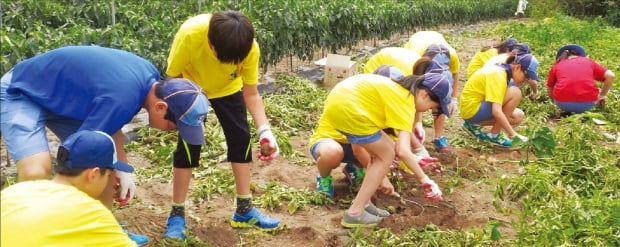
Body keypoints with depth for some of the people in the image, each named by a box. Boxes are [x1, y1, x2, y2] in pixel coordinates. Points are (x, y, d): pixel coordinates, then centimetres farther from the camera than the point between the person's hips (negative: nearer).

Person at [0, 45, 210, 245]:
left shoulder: (150, 77, -10)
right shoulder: (121, 97, -37)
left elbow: (109, 120, 3)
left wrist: (122, 168, -6)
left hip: (59, 97, 8)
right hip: (21, 94, -8)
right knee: (36, 174, -28)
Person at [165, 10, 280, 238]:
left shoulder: (250, 48, -33)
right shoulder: (190, 34, -39)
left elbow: (251, 94, -21)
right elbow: (172, 78, -23)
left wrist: (265, 130, -33)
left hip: (228, 89, 3)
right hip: (190, 87, -2)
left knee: (241, 139, -3)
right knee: (189, 143, -11)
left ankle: (244, 210, 9)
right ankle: (177, 214, 1)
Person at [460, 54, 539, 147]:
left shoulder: (499, 69, 7)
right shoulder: (498, 75, -22)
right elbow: (496, 111, -31)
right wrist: (514, 134, -28)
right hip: (471, 109, -10)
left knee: (518, 116, 8)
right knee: (515, 93, -20)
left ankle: (474, 125, 10)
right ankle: (494, 135, -10)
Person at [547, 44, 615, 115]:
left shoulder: (556, 65, 20)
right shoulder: (589, 61, 21)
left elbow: (550, 90, 25)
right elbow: (610, 75, 10)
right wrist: (602, 95, 23)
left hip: (563, 103, 0)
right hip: (588, 104, 1)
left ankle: (567, 111, 16)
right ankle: (582, 113, 16)